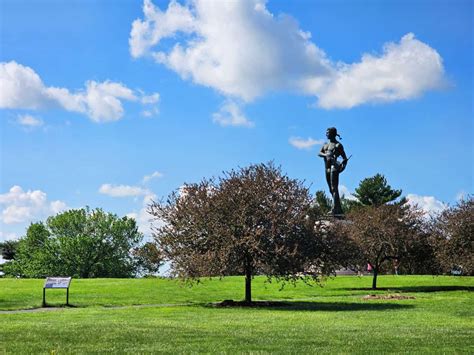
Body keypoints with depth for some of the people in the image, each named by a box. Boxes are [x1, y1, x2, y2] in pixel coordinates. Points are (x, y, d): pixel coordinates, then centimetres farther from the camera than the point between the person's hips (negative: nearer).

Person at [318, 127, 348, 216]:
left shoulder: (338, 145, 0)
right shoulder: (325, 145, 19)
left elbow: (344, 158, -1)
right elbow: (319, 153, 4)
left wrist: (343, 166, -19)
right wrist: (325, 155, -18)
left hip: (334, 167, -8)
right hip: (327, 168, 8)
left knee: (334, 189, -15)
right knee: (331, 190, 8)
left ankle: (335, 209, -22)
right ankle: (339, 210, 13)